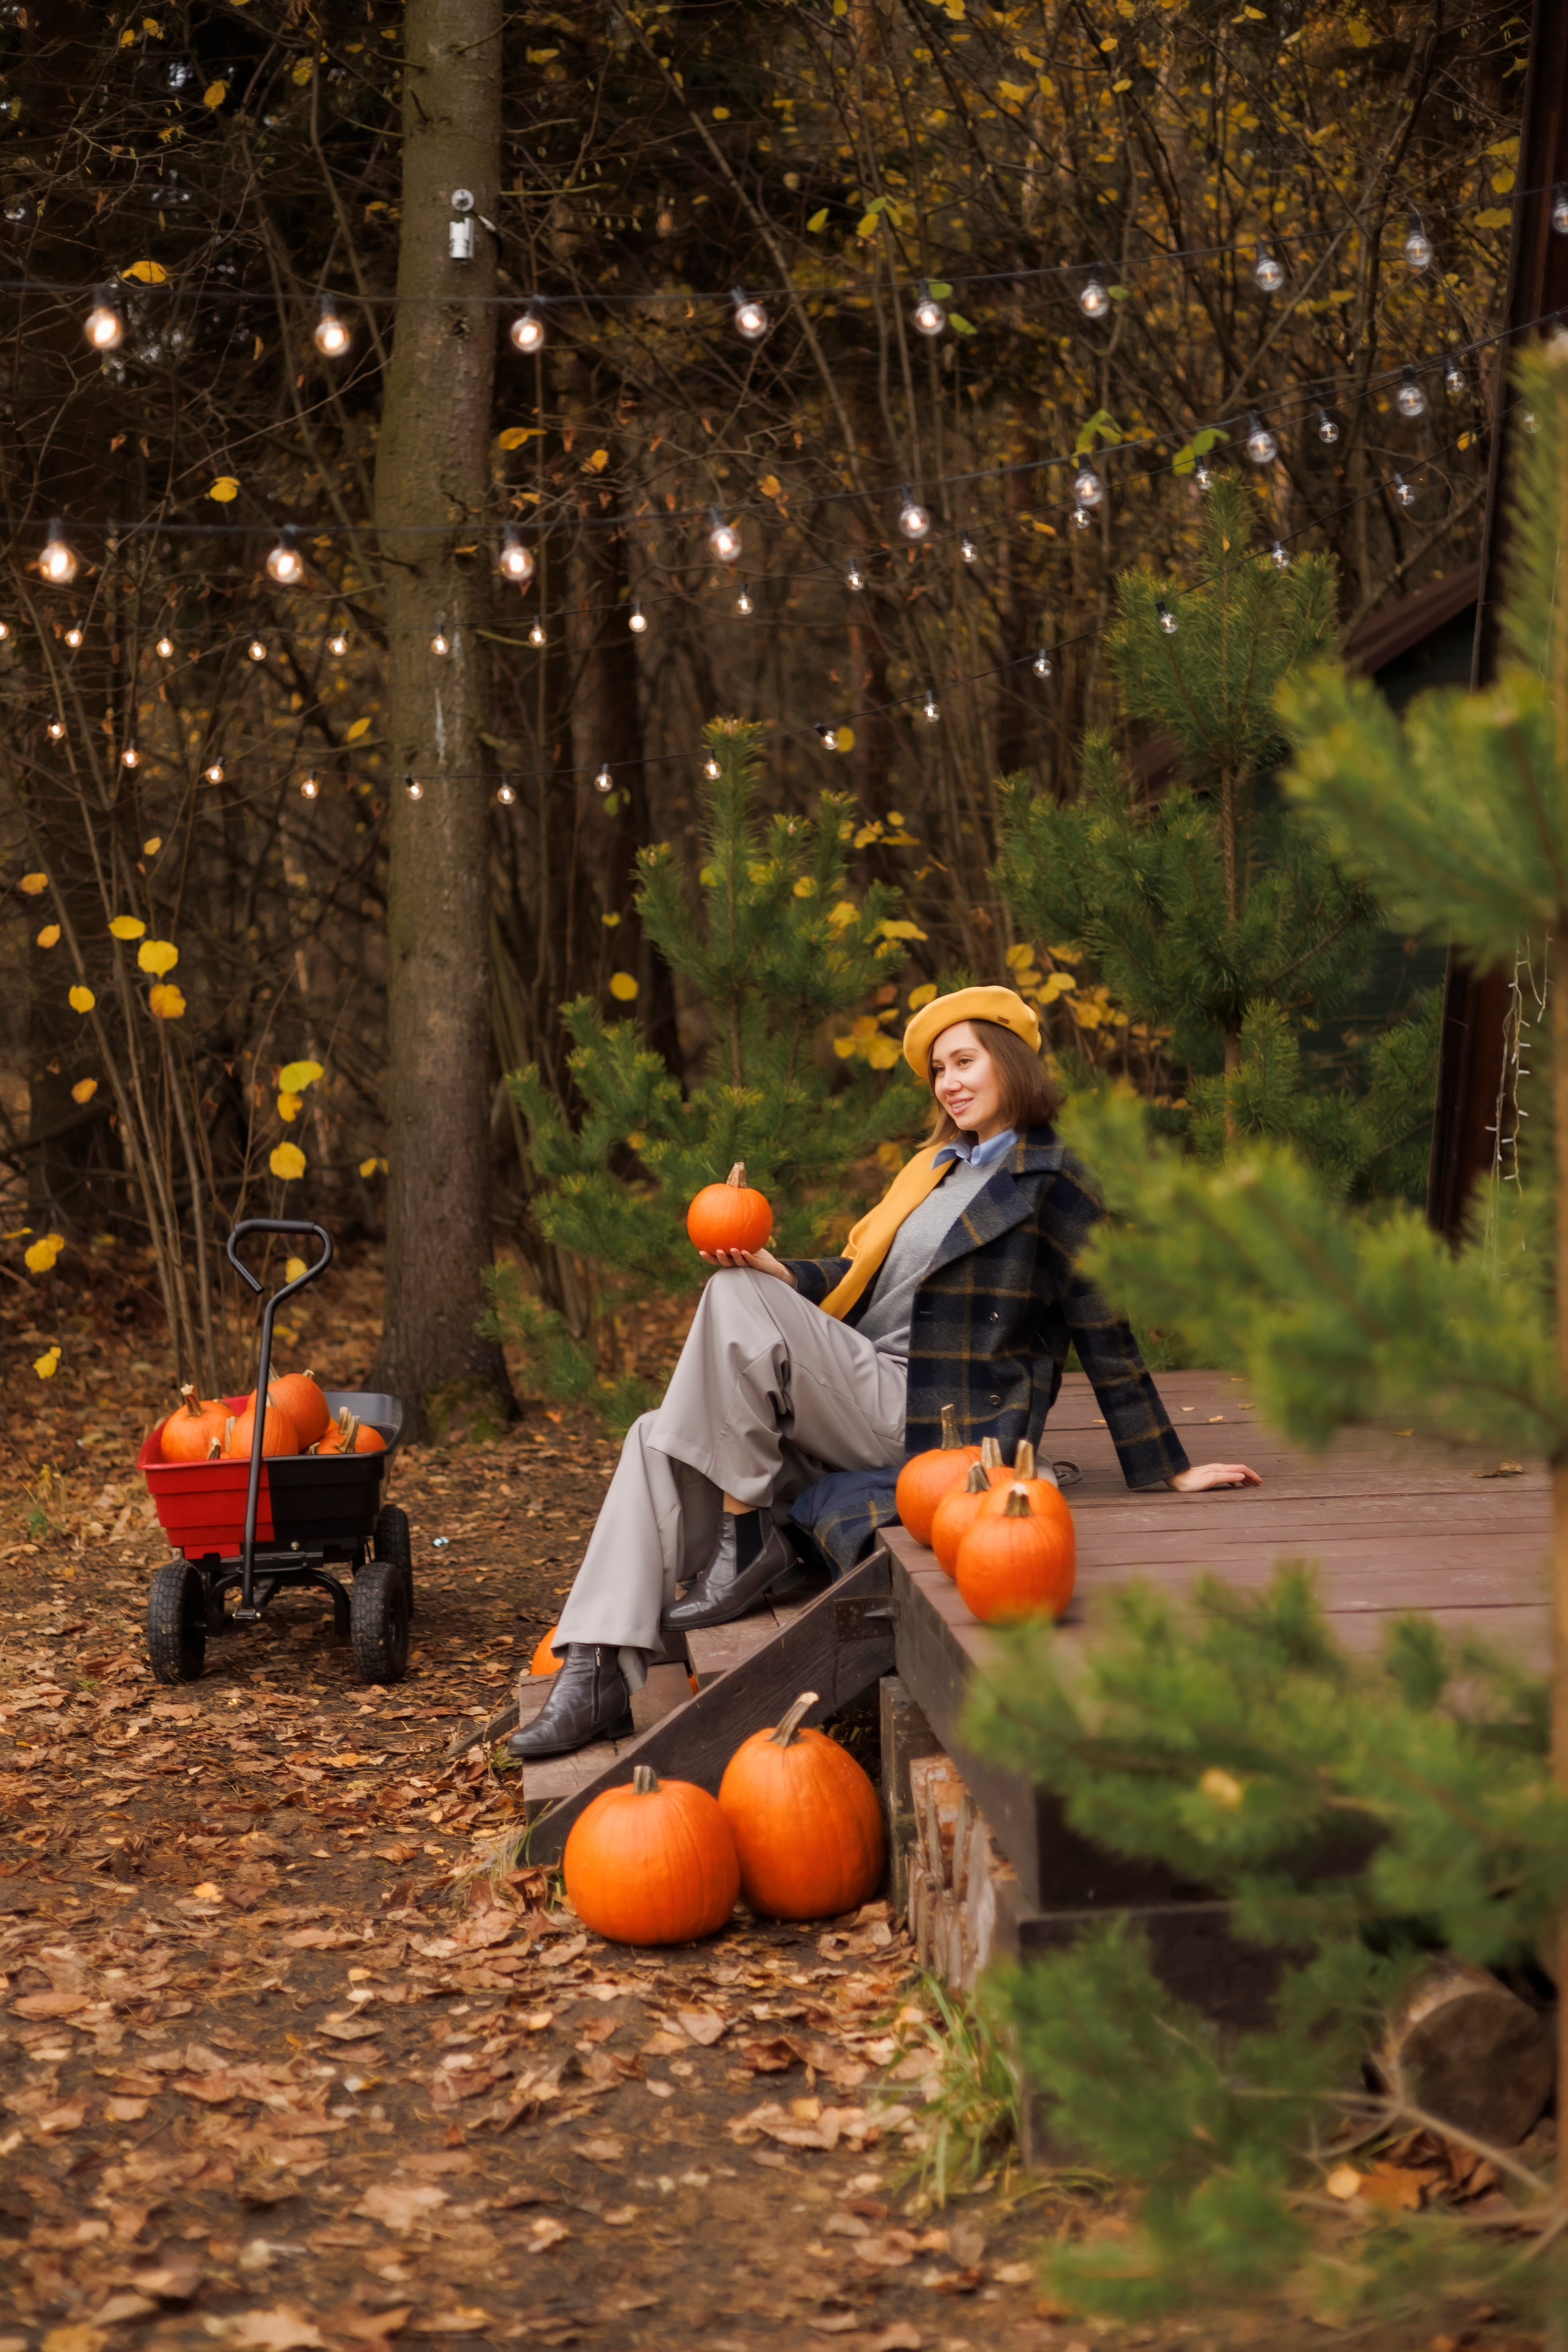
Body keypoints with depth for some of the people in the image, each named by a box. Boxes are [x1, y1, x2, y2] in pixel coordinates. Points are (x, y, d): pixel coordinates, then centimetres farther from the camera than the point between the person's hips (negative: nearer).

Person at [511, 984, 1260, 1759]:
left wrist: (1170, 1471, -1)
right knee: (659, 1438, -8)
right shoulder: (934, 1167, 23)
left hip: (926, 1425, -8)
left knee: (735, 1301, -22)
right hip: (860, 1407, 8)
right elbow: (860, 1280, 20)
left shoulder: (1051, 1183, -1)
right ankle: (597, 1673, -16)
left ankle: (745, 1539, -15)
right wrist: (779, 1272, 0)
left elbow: (1106, 1337, -1)